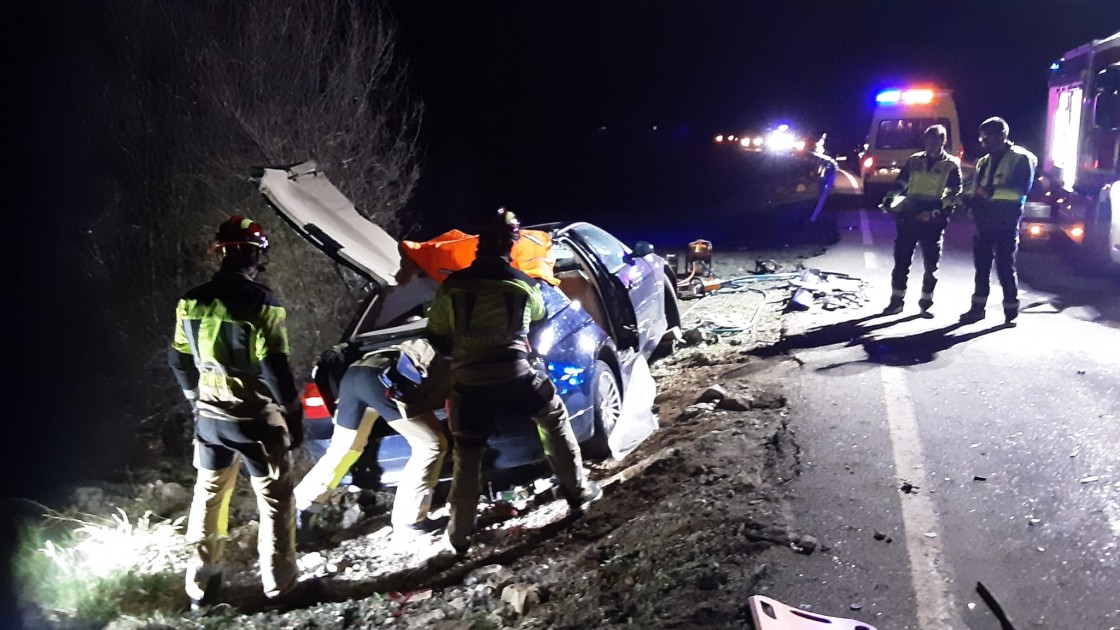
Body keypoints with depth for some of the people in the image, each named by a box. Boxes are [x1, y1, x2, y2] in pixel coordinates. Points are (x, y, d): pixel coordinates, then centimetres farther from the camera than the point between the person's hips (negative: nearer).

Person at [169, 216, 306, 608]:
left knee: (209, 496, 19)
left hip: (210, 417, 6)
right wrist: (294, 414, -9)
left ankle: (201, 586, 27)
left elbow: (179, 359, 12)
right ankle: (279, 585, 14)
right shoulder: (259, 303, -19)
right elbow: (275, 369, -20)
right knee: (275, 499, 7)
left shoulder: (191, 302, 2)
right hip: (255, 418, -6)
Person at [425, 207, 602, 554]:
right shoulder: (524, 284, 5)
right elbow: (539, 315, 26)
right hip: (514, 375, 0)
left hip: (468, 382, 1)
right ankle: (578, 490, 26)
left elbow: (435, 336, 10)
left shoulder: (452, 285, 3)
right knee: (555, 417, 24)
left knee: (467, 455, 13)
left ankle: (460, 533, 17)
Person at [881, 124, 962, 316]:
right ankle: (896, 300, 10)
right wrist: (891, 200, -5)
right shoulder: (914, 160, 11)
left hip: (933, 220, -2)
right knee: (901, 259, 2)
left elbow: (955, 194, -1)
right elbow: (900, 185, 14)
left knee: (931, 263, 3)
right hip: (909, 216, 2)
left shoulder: (951, 165, 4)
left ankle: (926, 302, 13)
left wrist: (935, 211, -15)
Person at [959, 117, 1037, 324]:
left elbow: (1022, 190, -15)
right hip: (984, 221, 6)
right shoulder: (984, 162, 16)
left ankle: (1011, 311, 9)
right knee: (982, 266, 9)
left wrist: (992, 193, -22)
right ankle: (978, 307, 17)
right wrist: (965, 198, 0)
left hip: (1006, 222, -6)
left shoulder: (1020, 158, -4)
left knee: (1005, 266, -1)